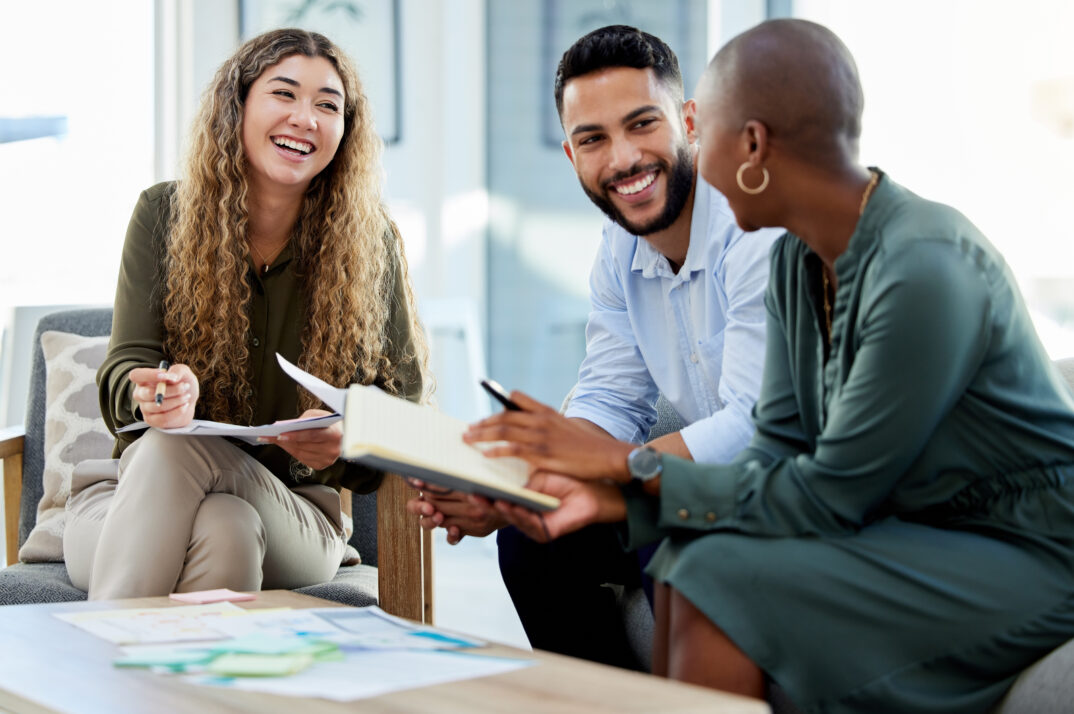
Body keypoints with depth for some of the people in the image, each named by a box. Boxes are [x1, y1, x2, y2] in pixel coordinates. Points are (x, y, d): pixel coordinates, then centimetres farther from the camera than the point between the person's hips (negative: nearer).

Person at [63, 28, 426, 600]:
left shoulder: (369, 241, 0)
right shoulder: (164, 215, 2)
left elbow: (401, 402, 2)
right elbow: (125, 371, -3)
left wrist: (347, 441, -22)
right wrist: (153, 393, -29)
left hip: (292, 516, 0)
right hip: (137, 494, 1)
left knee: (226, 528, -37)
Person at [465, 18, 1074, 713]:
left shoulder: (926, 272, -26)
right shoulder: (796, 260, 2)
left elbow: (833, 496, -22)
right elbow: (781, 454, 2)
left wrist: (634, 465, -15)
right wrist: (612, 496, -11)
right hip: (917, 530, 8)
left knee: (723, 577, -19)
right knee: (688, 553, -3)